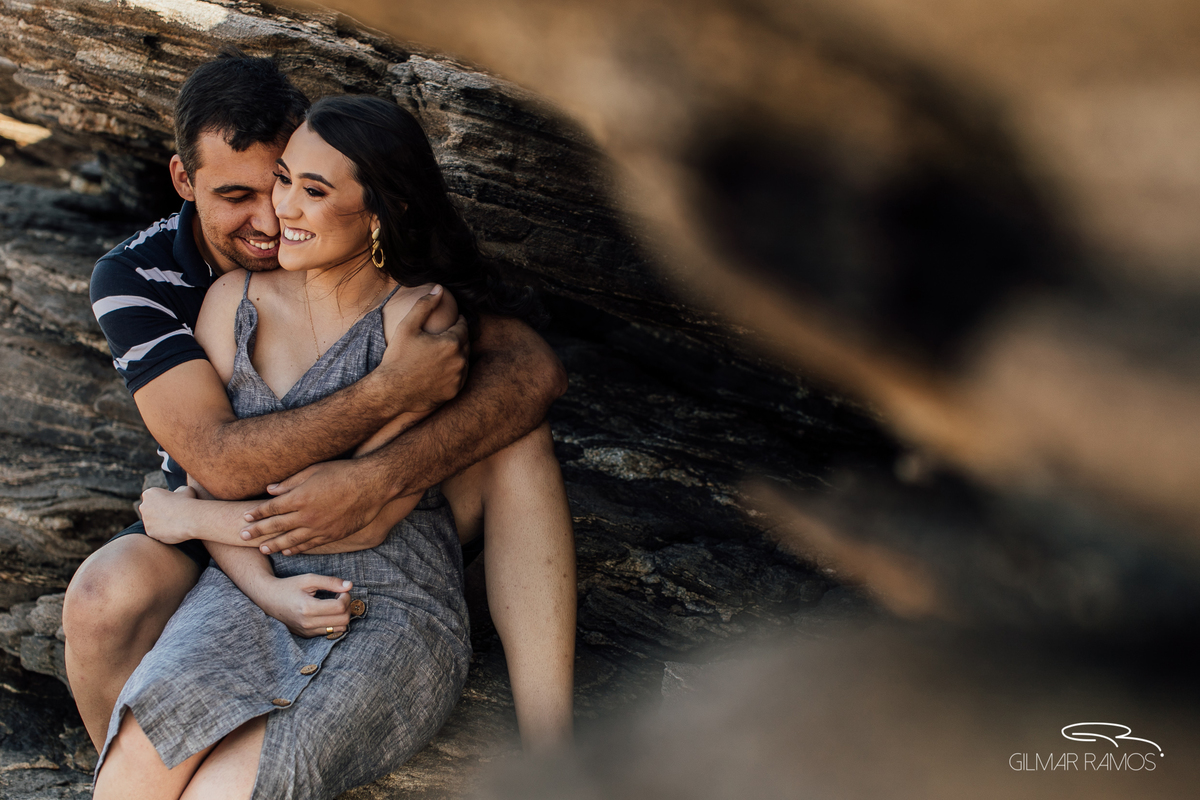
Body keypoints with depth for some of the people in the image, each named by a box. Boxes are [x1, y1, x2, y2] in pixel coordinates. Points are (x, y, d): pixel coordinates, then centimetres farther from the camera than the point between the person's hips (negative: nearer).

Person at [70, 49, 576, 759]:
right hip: (224, 535, -1)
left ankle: (550, 756, -31)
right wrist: (389, 392, -39)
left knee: (515, 436, -25)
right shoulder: (135, 279, -18)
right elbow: (221, 465, -31)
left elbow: (534, 367, -26)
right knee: (104, 602, -34)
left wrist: (379, 476, -40)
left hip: (385, 512, 1)